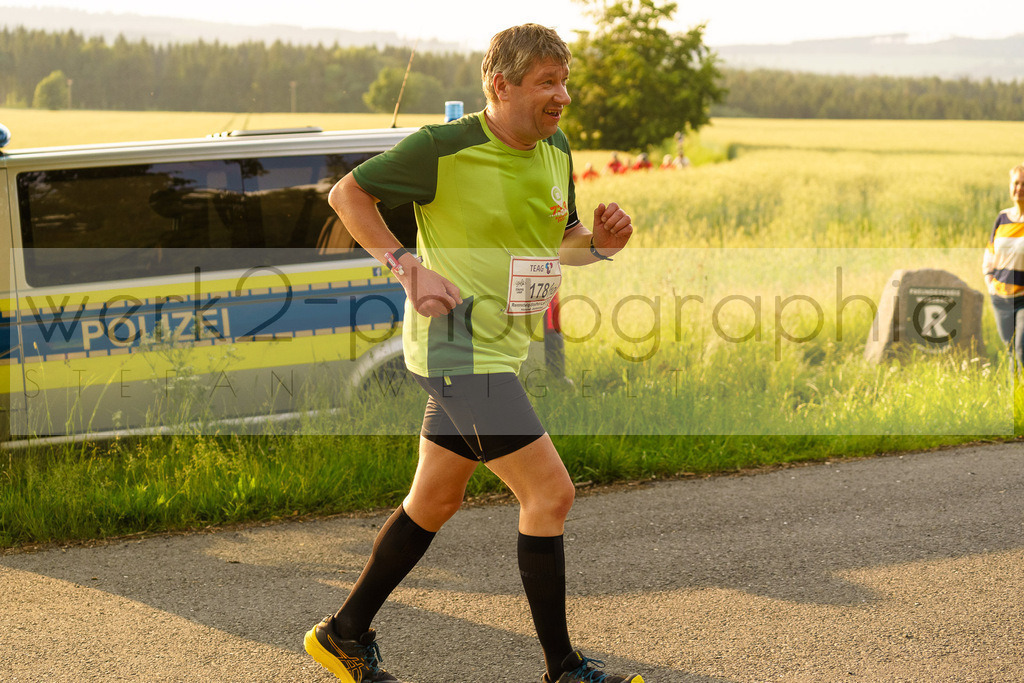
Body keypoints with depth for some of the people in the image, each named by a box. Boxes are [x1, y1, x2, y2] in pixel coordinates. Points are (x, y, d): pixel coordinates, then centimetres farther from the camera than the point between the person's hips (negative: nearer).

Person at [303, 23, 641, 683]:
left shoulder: (556, 152, 7)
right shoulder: (444, 149, -15)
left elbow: (561, 241, 20)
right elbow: (347, 192, -7)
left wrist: (601, 241, -3)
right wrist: (408, 266, -18)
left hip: (496, 349, 9)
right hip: (457, 344, -9)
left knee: (436, 500, 17)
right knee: (551, 492, -11)